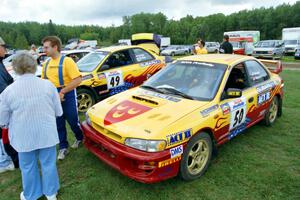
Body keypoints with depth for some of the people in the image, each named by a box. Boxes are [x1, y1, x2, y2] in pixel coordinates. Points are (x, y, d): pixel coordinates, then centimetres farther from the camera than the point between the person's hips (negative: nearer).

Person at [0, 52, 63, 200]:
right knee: (48, 164, 17)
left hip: (24, 137, 0)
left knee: (28, 167, 20)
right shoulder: (48, 85, -11)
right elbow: (58, 112, -3)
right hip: (46, 133, 0)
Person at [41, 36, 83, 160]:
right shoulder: (46, 64, 8)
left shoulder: (67, 61, -12)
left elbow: (77, 80, -20)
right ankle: (63, 147, 25)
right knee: (59, 124, 12)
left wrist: (62, 92, -22)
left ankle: (80, 138, 35)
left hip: (67, 95, -5)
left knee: (73, 121, 7)